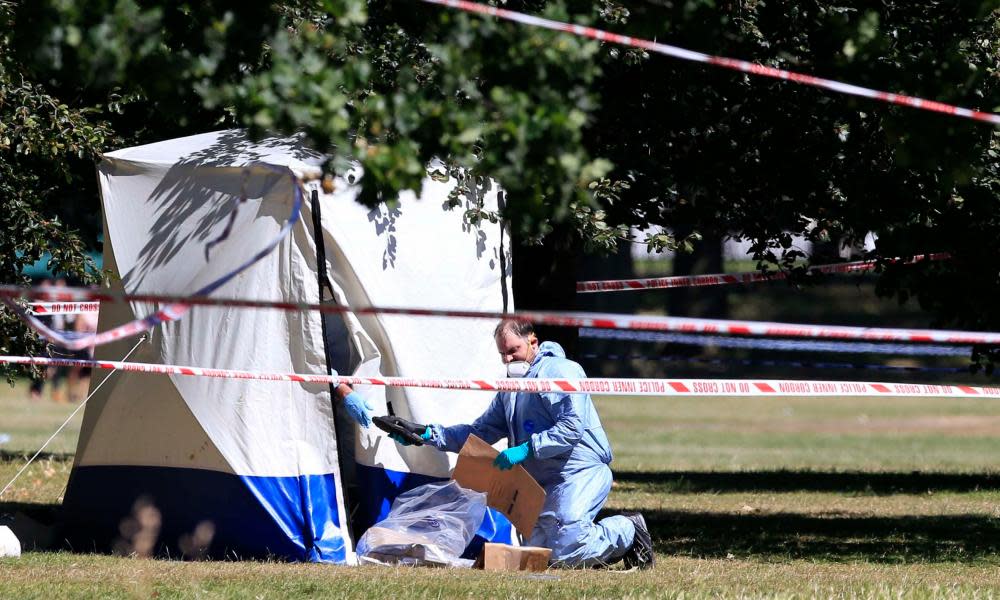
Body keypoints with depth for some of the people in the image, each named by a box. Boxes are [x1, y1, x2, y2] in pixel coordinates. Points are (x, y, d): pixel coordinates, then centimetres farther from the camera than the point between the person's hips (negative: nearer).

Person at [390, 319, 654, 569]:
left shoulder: (558, 371, -9)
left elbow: (572, 427, -20)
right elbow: (480, 432, 24)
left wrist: (526, 449, -24)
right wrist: (429, 435, 12)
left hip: (581, 473, -9)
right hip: (545, 482, 9)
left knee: (564, 555, -21)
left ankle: (627, 532, 4)